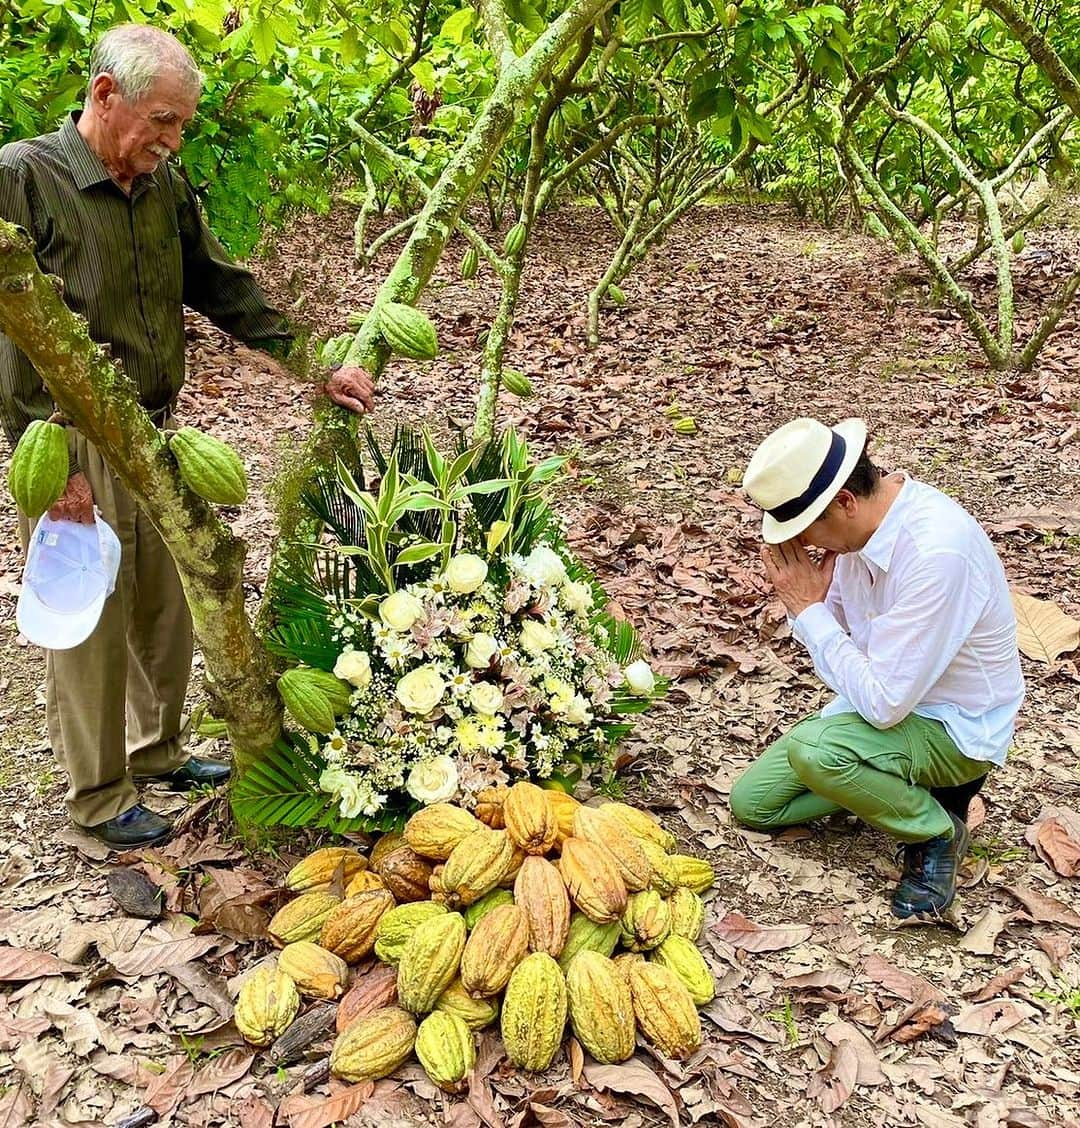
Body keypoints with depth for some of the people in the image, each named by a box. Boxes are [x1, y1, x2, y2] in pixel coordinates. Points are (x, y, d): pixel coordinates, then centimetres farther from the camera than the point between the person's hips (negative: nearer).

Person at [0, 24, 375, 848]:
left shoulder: (162, 185, 6)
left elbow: (224, 288, 13)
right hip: (73, 450, -7)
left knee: (167, 608, 16)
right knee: (91, 625, 4)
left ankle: (158, 750, 37)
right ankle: (99, 796, 20)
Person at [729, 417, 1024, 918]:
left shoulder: (937, 554, -35)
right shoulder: (861, 520, -10)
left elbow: (883, 703, -32)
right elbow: (838, 629, 5)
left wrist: (809, 609, -24)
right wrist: (808, 603, -18)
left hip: (953, 727, -8)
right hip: (887, 696, 8)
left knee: (813, 750, -34)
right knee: (751, 802, 3)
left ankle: (937, 833, -7)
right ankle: (902, 786, 13)